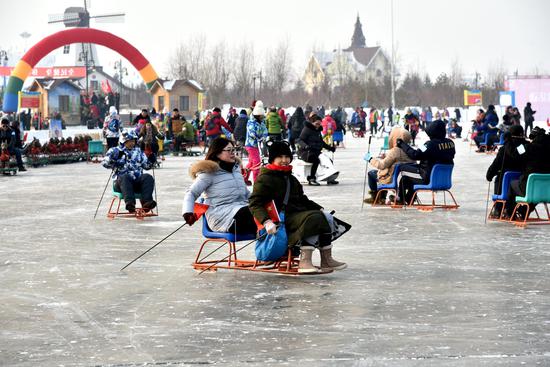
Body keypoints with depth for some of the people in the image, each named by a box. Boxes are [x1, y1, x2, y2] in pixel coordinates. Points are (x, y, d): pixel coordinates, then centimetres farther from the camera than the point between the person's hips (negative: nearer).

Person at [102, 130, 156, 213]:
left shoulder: (138, 151, 23)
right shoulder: (116, 151, 13)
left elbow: (146, 165, 22)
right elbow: (105, 163, 1)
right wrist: (113, 157, -15)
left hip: (138, 181, 3)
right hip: (121, 181, -3)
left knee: (148, 177, -26)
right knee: (124, 178, -37)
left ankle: (146, 202, -44)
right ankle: (130, 202, -56)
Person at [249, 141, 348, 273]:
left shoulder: (291, 178, 26)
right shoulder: (265, 179, -3)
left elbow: (302, 200, 32)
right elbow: (254, 203, -12)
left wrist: (319, 209, 16)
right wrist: (267, 221, -28)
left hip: (298, 213, 9)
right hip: (282, 219, -9)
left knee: (327, 218, -10)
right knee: (313, 218, -30)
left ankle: (326, 260, -9)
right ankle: (304, 262, -35)